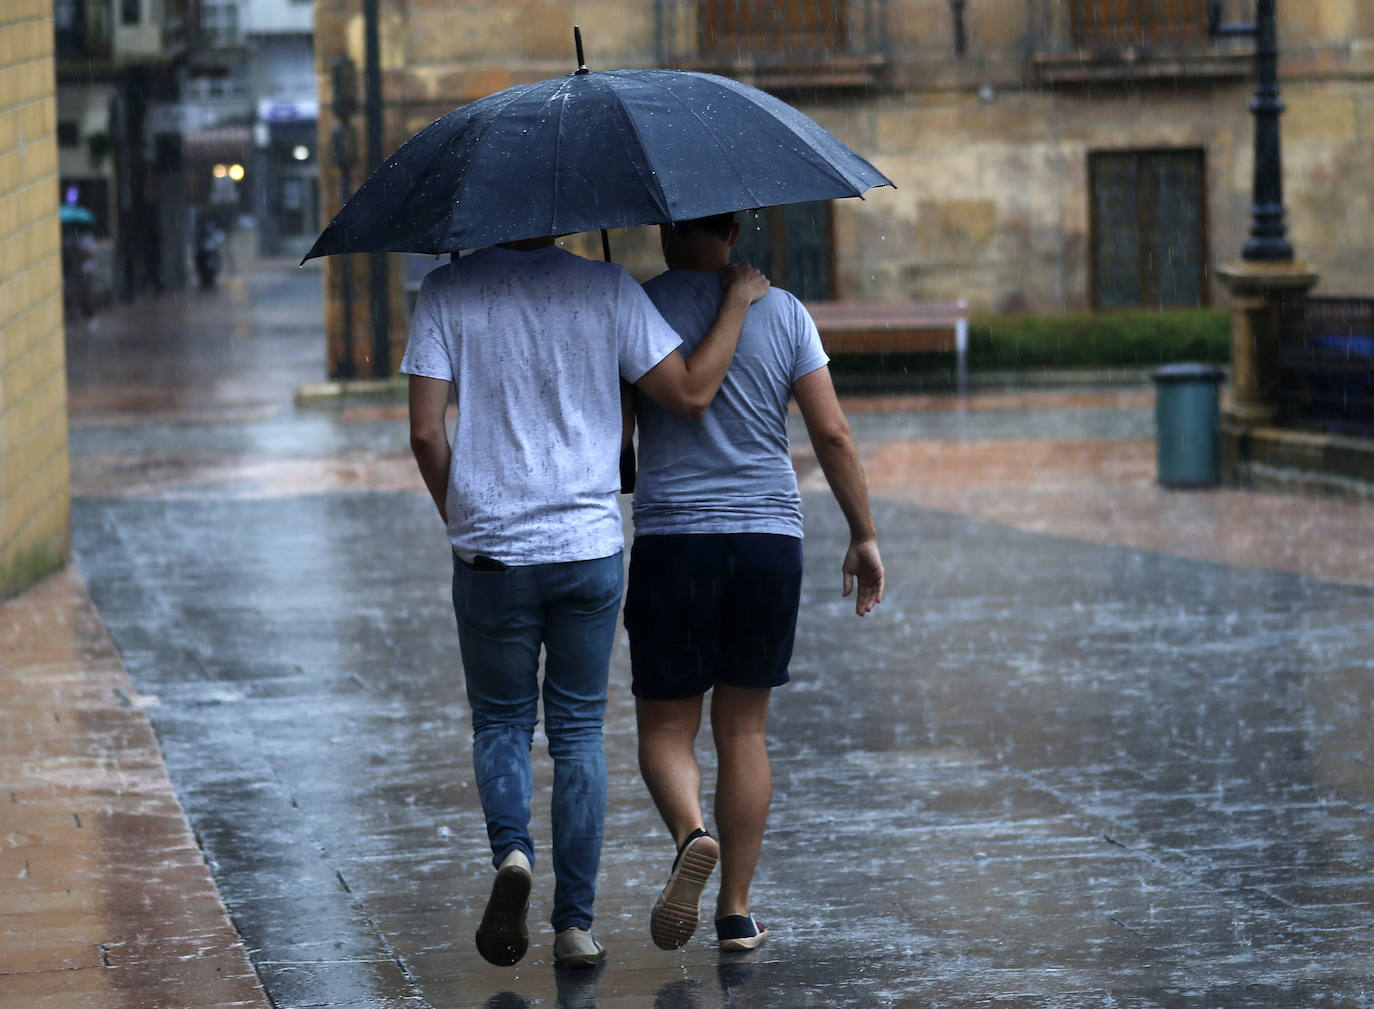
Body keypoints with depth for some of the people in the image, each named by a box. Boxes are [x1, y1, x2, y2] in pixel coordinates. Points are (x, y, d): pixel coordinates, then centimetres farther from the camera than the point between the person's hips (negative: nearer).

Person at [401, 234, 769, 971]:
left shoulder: (446, 292, -3)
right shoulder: (607, 289, -3)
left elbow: (426, 432, -7)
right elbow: (691, 393, -4)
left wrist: (458, 518, 9)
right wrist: (737, 302, 9)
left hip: (491, 550, -1)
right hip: (591, 548, 1)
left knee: (500, 721, 16)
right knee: (578, 730, 12)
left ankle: (511, 853, -12)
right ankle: (575, 924, 10)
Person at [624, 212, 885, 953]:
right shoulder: (783, 312, 3)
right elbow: (833, 433, 0)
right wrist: (864, 535, 7)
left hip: (671, 540, -2)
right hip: (770, 539, 2)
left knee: (665, 730, 8)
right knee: (743, 728, 13)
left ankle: (692, 835, -23)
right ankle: (736, 912, 11)